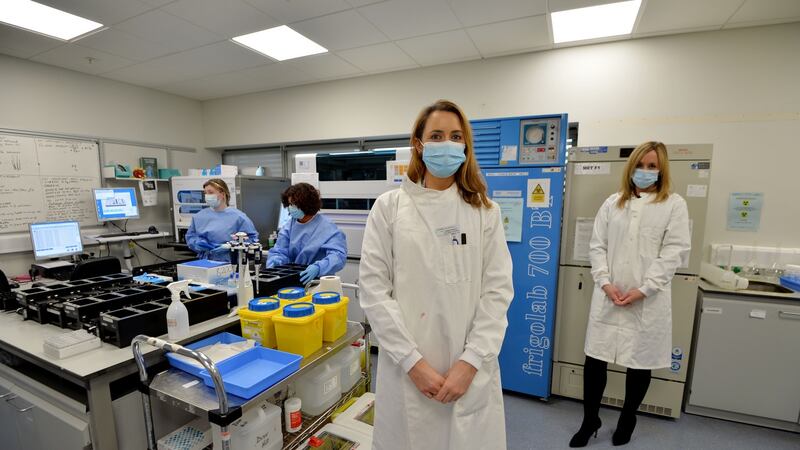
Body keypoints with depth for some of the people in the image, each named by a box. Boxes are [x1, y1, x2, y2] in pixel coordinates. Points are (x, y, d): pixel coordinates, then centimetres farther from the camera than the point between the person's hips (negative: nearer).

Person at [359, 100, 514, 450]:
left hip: (471, 370, 1)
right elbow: (374, 289, -7)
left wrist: (470, 362, -10)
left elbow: (498, 290, -2)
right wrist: (412, 361, -11)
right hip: (407, 368, 0)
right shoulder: (389, 206, -3)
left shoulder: (485, 211, 2)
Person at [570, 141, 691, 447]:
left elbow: (675, 251, -5)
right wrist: (605, 282, -8)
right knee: (594, 359, 4)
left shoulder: (674, 204, 3)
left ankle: (627, 420, 35)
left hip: (648, 300, -1)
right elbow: (597, 245, 6)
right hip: (608, 297, 2)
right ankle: (590, 421, 23)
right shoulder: (612, 203, 11)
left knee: (640, 363, 11)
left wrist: (643, 289, -13)